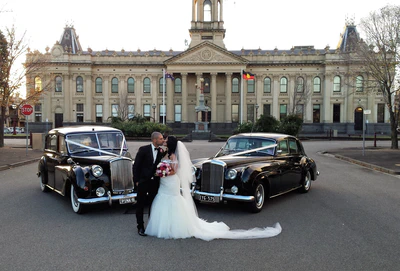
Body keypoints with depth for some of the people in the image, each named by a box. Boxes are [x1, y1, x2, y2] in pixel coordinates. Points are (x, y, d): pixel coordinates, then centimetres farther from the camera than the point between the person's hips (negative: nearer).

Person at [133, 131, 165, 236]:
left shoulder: (161, 151, 2)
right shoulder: (143, 149, -10)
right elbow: (136, 166, -7)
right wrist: (136, 181, -9)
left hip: (155, 182, 4)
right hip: (143, 181, -4)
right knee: (140, 205, 7)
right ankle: (140, 227, 18)